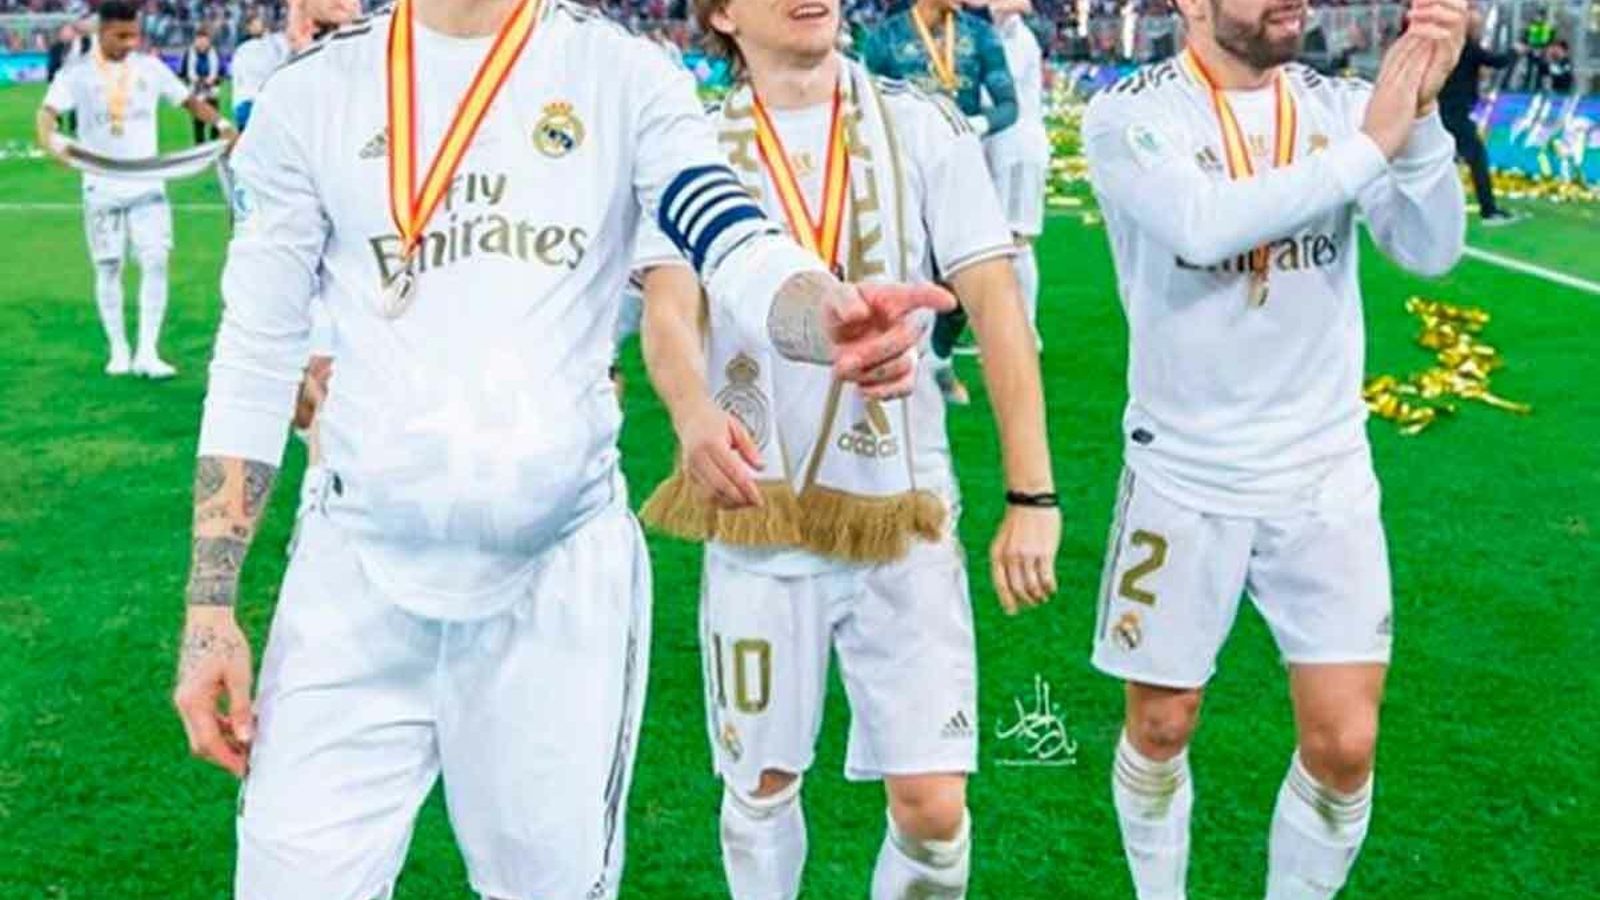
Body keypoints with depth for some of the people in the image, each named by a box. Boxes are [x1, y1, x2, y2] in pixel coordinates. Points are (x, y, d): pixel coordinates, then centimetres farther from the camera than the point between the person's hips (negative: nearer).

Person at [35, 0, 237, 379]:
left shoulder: (150, 68, 4)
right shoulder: (77, 74, -4)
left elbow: (188, 100, 8)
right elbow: (48, 112, -15)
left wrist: (220, 123, -11)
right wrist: (50, 139, -38)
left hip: (146, 184, 1)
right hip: (101, 187, -1)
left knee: (155, 262, -8)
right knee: (108, 268, 5)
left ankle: (147, 353, -3)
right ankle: (118, 350, 17)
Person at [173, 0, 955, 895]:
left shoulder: (624, 76, 0)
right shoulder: (312, 93, 3)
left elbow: (738, 245, -15)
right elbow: (256, 354, 5)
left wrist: (832, 317, -40)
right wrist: (210, 602, 0)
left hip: (563, 566, 0)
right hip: (359, 567, 1)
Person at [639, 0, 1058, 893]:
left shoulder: (926, 127, 2)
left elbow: (997, 306, -4)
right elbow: (668, 308, -14)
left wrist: (1032, 495, -13)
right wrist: (694, 413, -37)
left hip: (906, 516, 0)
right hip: (759, 519, 0)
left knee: (933, 802, -3)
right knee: (763, 785, 13)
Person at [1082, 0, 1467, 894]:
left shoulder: (1342, 105, 0)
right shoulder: (1130, 115, -10)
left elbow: (1431, 250, -12)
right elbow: (1205, 224, -28)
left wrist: (1420, 110, -26)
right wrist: (1368, 148, -26)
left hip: (1326, 478, 3)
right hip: (1184, 481, -2)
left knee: (1344, 745, 3)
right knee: (1162, 726, 12)